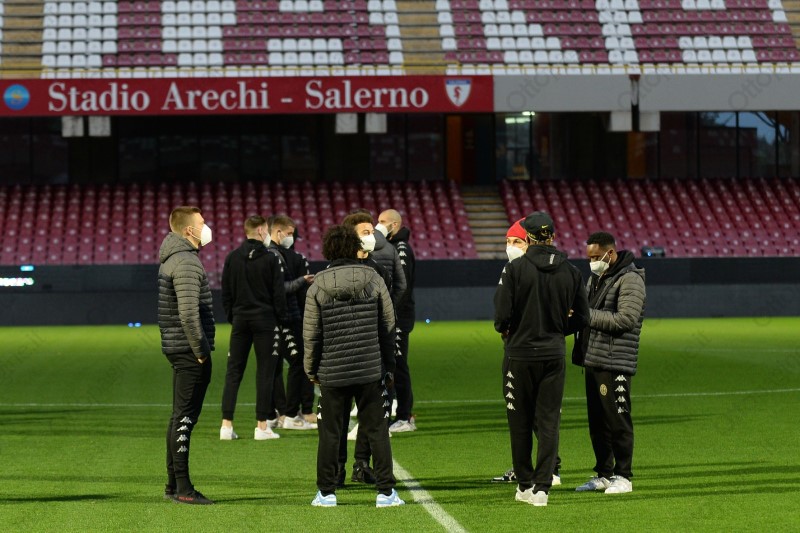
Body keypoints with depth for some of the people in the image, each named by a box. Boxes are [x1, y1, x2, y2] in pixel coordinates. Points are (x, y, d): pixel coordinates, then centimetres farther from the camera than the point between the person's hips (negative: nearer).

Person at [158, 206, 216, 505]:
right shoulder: (186, 262, -17)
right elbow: (189, 313, -24)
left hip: (177, 347, 10)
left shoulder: (171, 259, 15)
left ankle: (173, 484, 21)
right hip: (189, 349, -10)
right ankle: (183, 488, -6)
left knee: (180, 416, 15)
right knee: (185, 418, -8)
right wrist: (201, 351, -17)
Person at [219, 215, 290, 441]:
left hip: (240, 320, 4)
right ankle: (262, 426, 0)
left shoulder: (232, 258, 4)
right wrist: (283, 320, 2)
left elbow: (226, 293, 8)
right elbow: (278, 294, -7)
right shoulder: (270, 259, -8)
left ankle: (226, 424, 1)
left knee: (233, 371, 6)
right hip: (264, 321, -4)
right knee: (265, 372, 1)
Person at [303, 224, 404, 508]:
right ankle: (385, 492, 4)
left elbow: (311, 333, 0)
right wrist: (389, 367, 13)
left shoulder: (318, 286, -3)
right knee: (377, 431, 5)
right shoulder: (373, 280, 0)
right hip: (371, 370, 0)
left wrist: (311, 368, 12)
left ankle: (326, 492, 11)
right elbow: (389, 326, 4)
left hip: (332, 373, 0)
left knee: (330, 433, 8)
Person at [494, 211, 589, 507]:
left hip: (520, 354, -3)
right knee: (549, 422, 5)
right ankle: (541, 487, 1)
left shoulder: (515, 269, -11)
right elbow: (581, 317, 5)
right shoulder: (570, 272, 1)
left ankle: (525, 484, 16)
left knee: (520, 422, 9)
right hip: (554, 355, 3)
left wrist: (504, 330, 8)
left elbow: (502, 314, -14)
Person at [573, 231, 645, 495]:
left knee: (617, 421, -4)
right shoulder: (596, 278, 18)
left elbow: (626, 319, -20)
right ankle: (603, 474, 20)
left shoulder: (630, 280, -11)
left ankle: (622, 476, 3)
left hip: (615, 364, -9)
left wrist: (588, 315, -17)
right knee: (597, 421, 12)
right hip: (593, 361, 9)